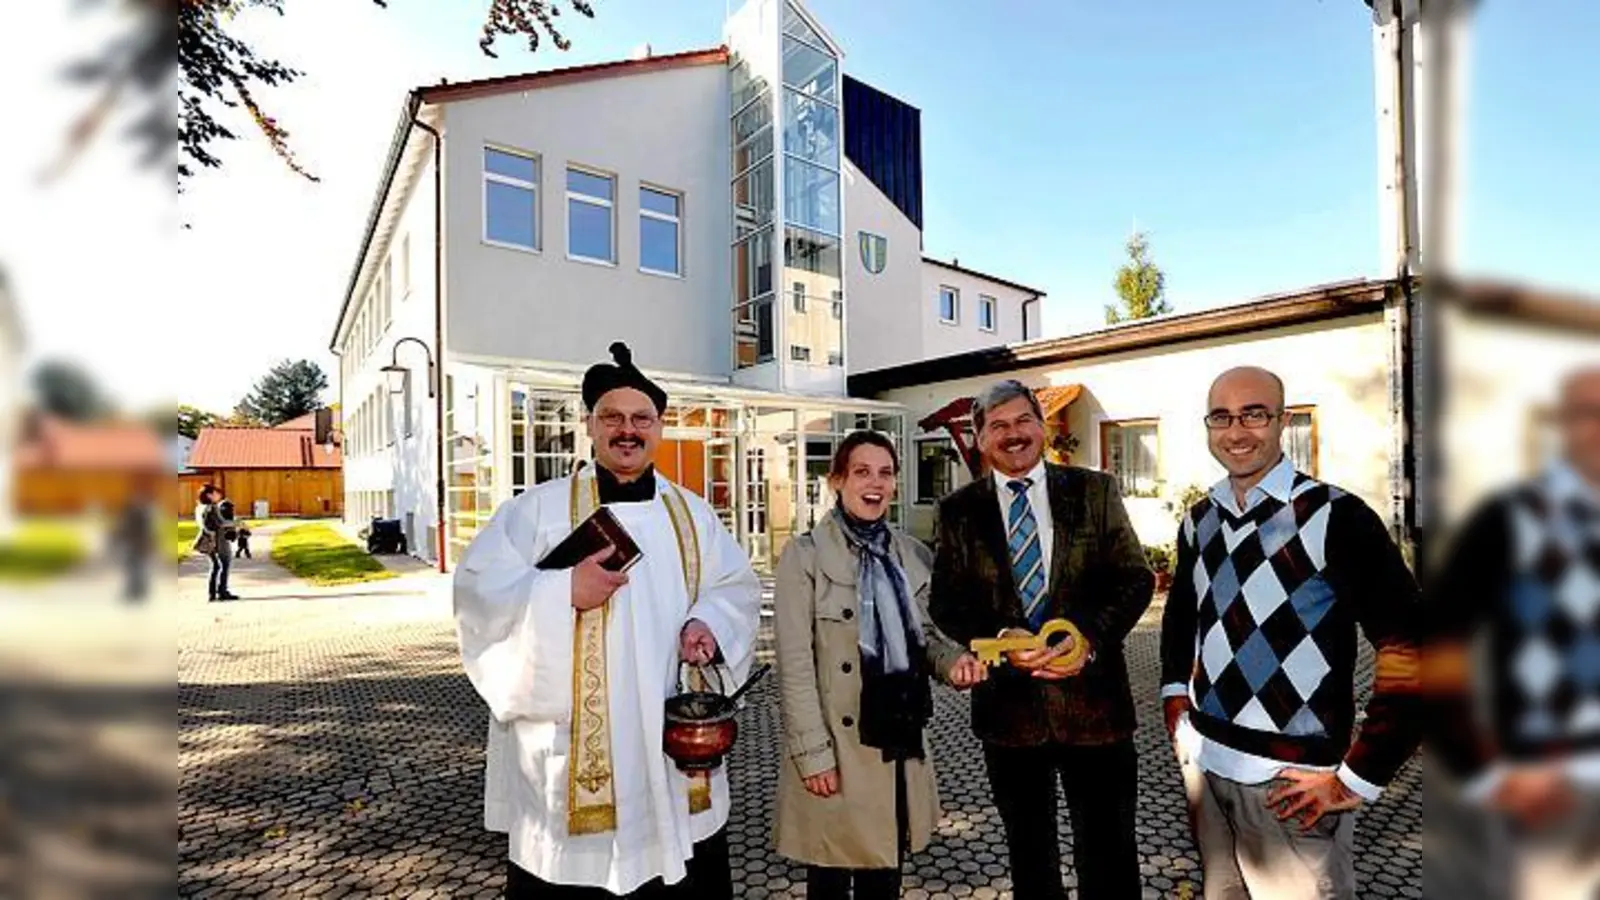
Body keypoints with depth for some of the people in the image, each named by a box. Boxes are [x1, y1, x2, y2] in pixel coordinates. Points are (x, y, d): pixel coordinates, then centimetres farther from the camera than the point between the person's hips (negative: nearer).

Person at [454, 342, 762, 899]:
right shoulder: (539, 508, -1)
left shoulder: (693, 514, 9)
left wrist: (709, 623, -9)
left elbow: (737, 586, 11)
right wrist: (564, 591, -20)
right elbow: (479, 588, -7)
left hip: (673, 742, 4)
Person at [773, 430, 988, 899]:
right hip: (835, 748, -4)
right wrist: (813, 753, -15)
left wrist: (954, 660, -11)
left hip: (898, 743, 4)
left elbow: (924, 635, 11)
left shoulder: (914, 555, 5)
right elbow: (795, 665, -12)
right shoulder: (805, 555, -10)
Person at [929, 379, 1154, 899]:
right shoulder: (959, 511, 2)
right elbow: (946, 602, 1)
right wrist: (998, 639, -17)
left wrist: (1090, 638, -17)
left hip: (1093, 695, -1)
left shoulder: (1095, 492, 1)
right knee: (1029, 855, 19)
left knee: (1109, 853, 10)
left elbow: (1136, 579, -1)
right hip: (1008, 700, 1)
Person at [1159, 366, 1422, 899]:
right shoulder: (1198, 521, 4)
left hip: (1291, 779, -6)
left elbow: (1411, 652, -16)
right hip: (1202, 761, 6)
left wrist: (1357, 778, -14)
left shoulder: (1334, 517, -15)